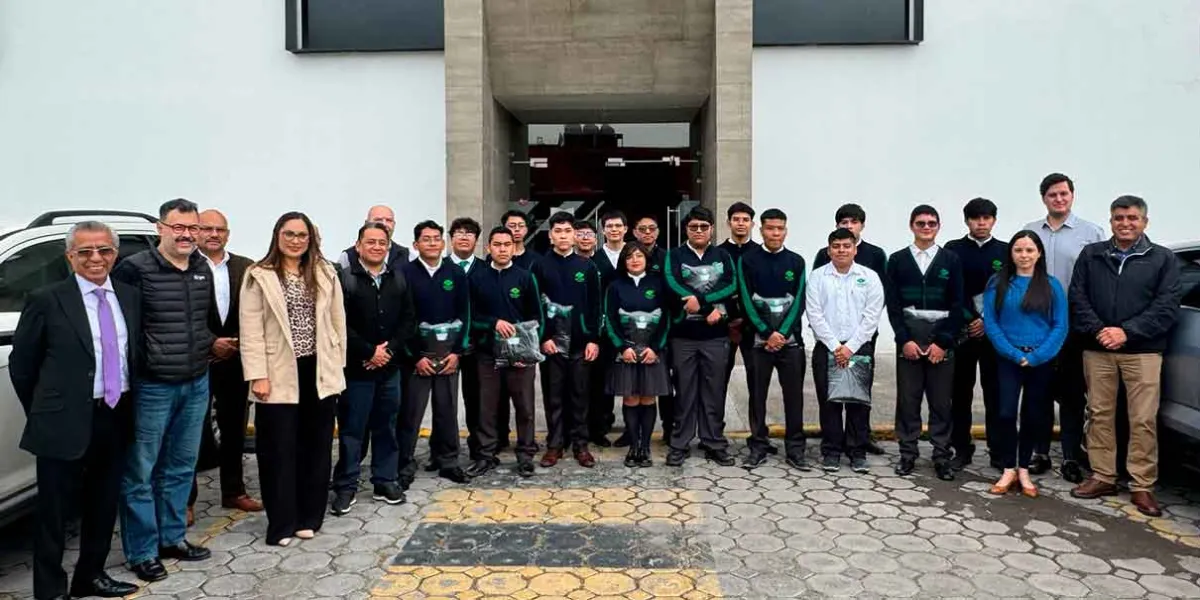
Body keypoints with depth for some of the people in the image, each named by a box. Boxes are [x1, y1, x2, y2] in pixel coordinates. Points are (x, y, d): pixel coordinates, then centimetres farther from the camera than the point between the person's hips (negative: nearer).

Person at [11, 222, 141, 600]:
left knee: (104, 505, 17)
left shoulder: (130, 297, 6)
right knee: (55, 511, 7)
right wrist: (42, 412, 2)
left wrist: (129, 406, 8)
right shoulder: (47, 301, -8)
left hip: (116, 418, 5)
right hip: (66, 422, -5)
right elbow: (20, 364, -2)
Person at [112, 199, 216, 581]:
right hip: (152, 387, -6)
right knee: (140, 472, 5)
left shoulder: (203, 269, 7)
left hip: (197, 384, 6)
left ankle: (173, 537, 31)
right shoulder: (135, 269, -13)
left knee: (181, 466, 16)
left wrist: (209, 345, 10)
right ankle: (142, 552, 17)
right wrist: (137, 363, -11)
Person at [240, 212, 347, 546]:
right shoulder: (259, 277, -2)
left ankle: (308, 517, 22)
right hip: (279, 375, -3)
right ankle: (282, 523, 14)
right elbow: (251, 331, -6)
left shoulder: (326, 275, 8)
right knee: (279, 449, 3)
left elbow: (338, 323, 8)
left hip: (319, 373, 3)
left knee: (316, 446, 10)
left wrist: (336, 367, 3)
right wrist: (258, 376, -12)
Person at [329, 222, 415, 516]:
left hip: (389, 367, 4)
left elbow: (409, 319, 5)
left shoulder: (399, 278, 9)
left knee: (386, 427, 12)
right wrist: (369, 352, -13)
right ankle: (345, 487, 13)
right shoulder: (344, 279, -6)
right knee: (352, 429, 3)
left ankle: (385, 481, 23)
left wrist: (389, 349, -8)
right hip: (356, 368, -4)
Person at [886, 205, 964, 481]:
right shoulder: (897, 260, 7)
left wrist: (943, 342, -7)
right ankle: (908, 454, 11)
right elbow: (892, 304, 1)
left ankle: (942, 456, 10)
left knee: (941, 399, 2)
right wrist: (904, 339, -9)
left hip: (942, 336, 0)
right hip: (908, 335, 0)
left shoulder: (951, 260, 6)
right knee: (907, 397, 2)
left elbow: (957, 305, 2)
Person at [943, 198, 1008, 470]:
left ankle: (998, 450, 12)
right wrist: (969, 320, -10)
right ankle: (961, 449, 13)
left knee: (995, 392, 3)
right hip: (961, 331, 0)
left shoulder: (1005, 251, 7)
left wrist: (988, 321, -7)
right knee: (960, 392, 4)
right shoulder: (953, 250, 4)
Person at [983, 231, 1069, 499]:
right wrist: (1014, 354, -12)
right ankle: (1008, 470, 6)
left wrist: (1037, 356, -12)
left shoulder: (1052, 285, 2)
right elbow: (990, 323, -3)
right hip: (1008, 360, -1)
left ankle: (1024, 471, 20)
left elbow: (1060, 326, -2)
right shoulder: (997, 284, 2)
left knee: (1032, 415, 8)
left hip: (1040, 362, 1)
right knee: (1006, 413, -7)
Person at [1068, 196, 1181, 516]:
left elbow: (1167, 306, -2)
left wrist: (1127, 332, -13)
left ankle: (1142, 486, 6)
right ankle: (1103, 477, 17)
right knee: (1099, 414, 6)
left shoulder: (1163, 259, 7)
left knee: (1144, 420, -3)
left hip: (1143, 352, -2)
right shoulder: (1091, 255, 11)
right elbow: (1077, 298, 4)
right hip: (1097, 350, 2)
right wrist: (1098, 330, -11)